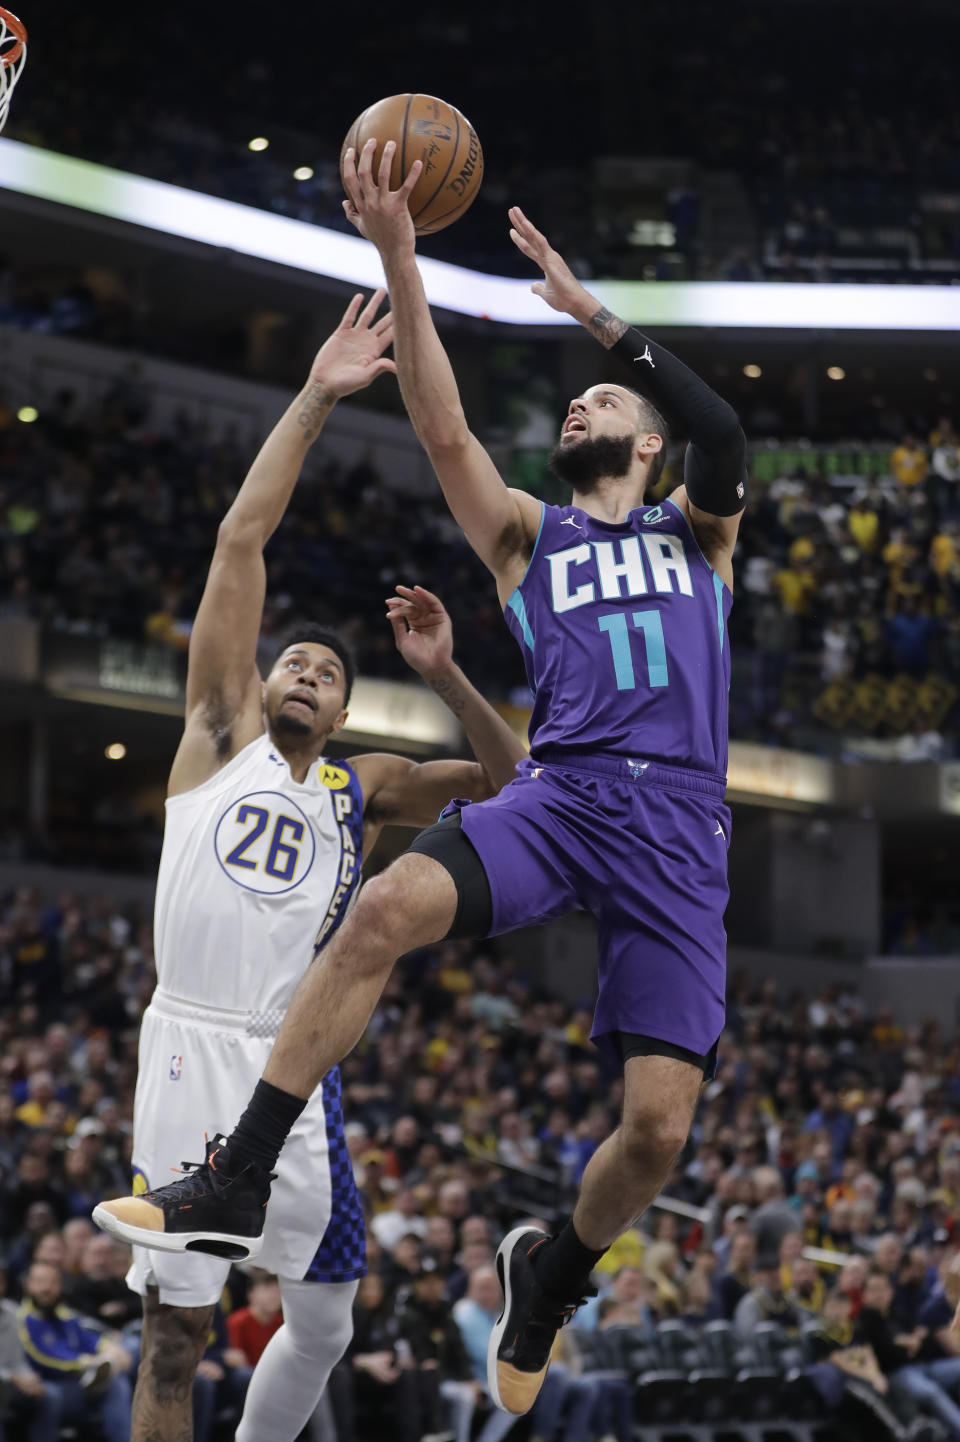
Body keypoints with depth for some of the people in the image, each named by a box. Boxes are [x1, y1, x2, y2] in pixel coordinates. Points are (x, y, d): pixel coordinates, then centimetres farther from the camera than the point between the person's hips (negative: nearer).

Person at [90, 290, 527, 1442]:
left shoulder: (364, 789, 17)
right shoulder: (222, 732, 9)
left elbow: (509, 782, 13)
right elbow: (239, 541, 3)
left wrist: (444, 677, -3)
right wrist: (314, 401, -1)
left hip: (295, 1066, 4)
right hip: (192, 1045, -4)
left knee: (324, 1323, 7)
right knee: (176, 1330, -5)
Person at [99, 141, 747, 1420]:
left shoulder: (696, 532, 20)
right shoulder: (530, 537, 22)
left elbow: (725, 439, -2)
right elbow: (444, 432, 7)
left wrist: (593, 314, -5)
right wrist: (400, 263, -3)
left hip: (677, 822, -1)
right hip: (559, 793, 1)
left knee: (659, 1126, -12)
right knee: (389, 904, -31)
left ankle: (557, 1275, 21)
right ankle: (240, 1182, -24)